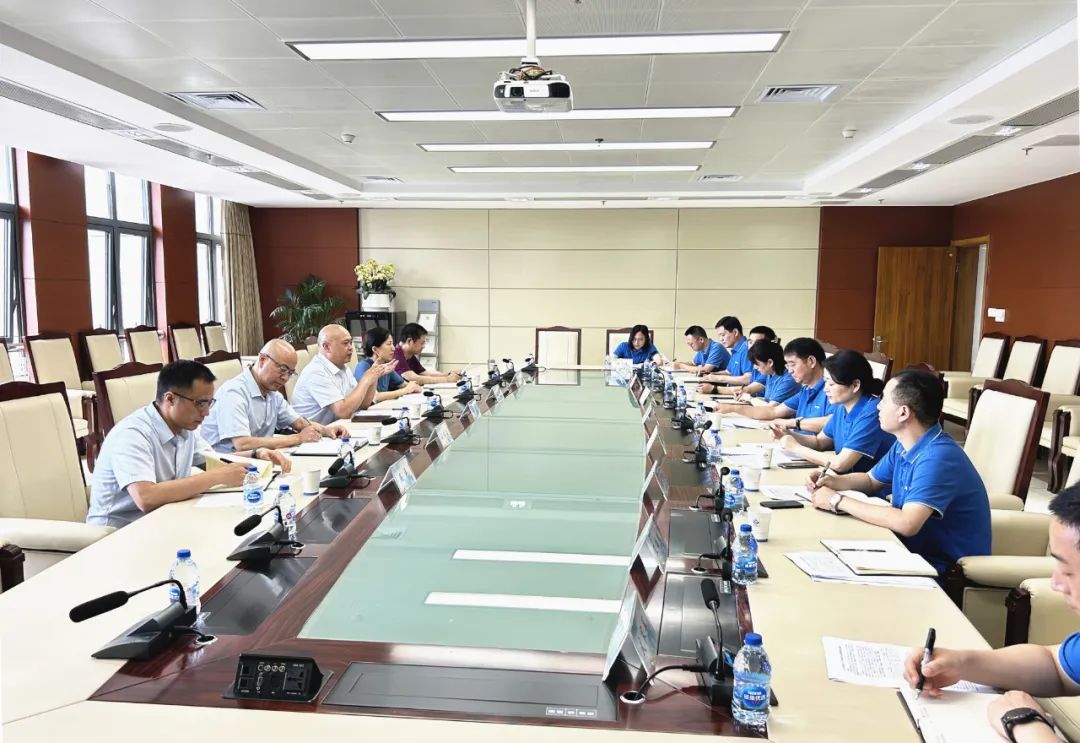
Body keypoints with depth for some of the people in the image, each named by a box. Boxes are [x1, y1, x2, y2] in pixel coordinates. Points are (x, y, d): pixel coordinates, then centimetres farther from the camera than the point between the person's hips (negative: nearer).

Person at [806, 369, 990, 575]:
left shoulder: (938, 457, -26)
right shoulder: (904, 446, 4)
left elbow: (907, 524, -35)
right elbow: (871, 481, 21)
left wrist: (839, 500, -26)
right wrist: (834, 482, -1)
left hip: (948, 571, -7)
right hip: (917, 552, 7)